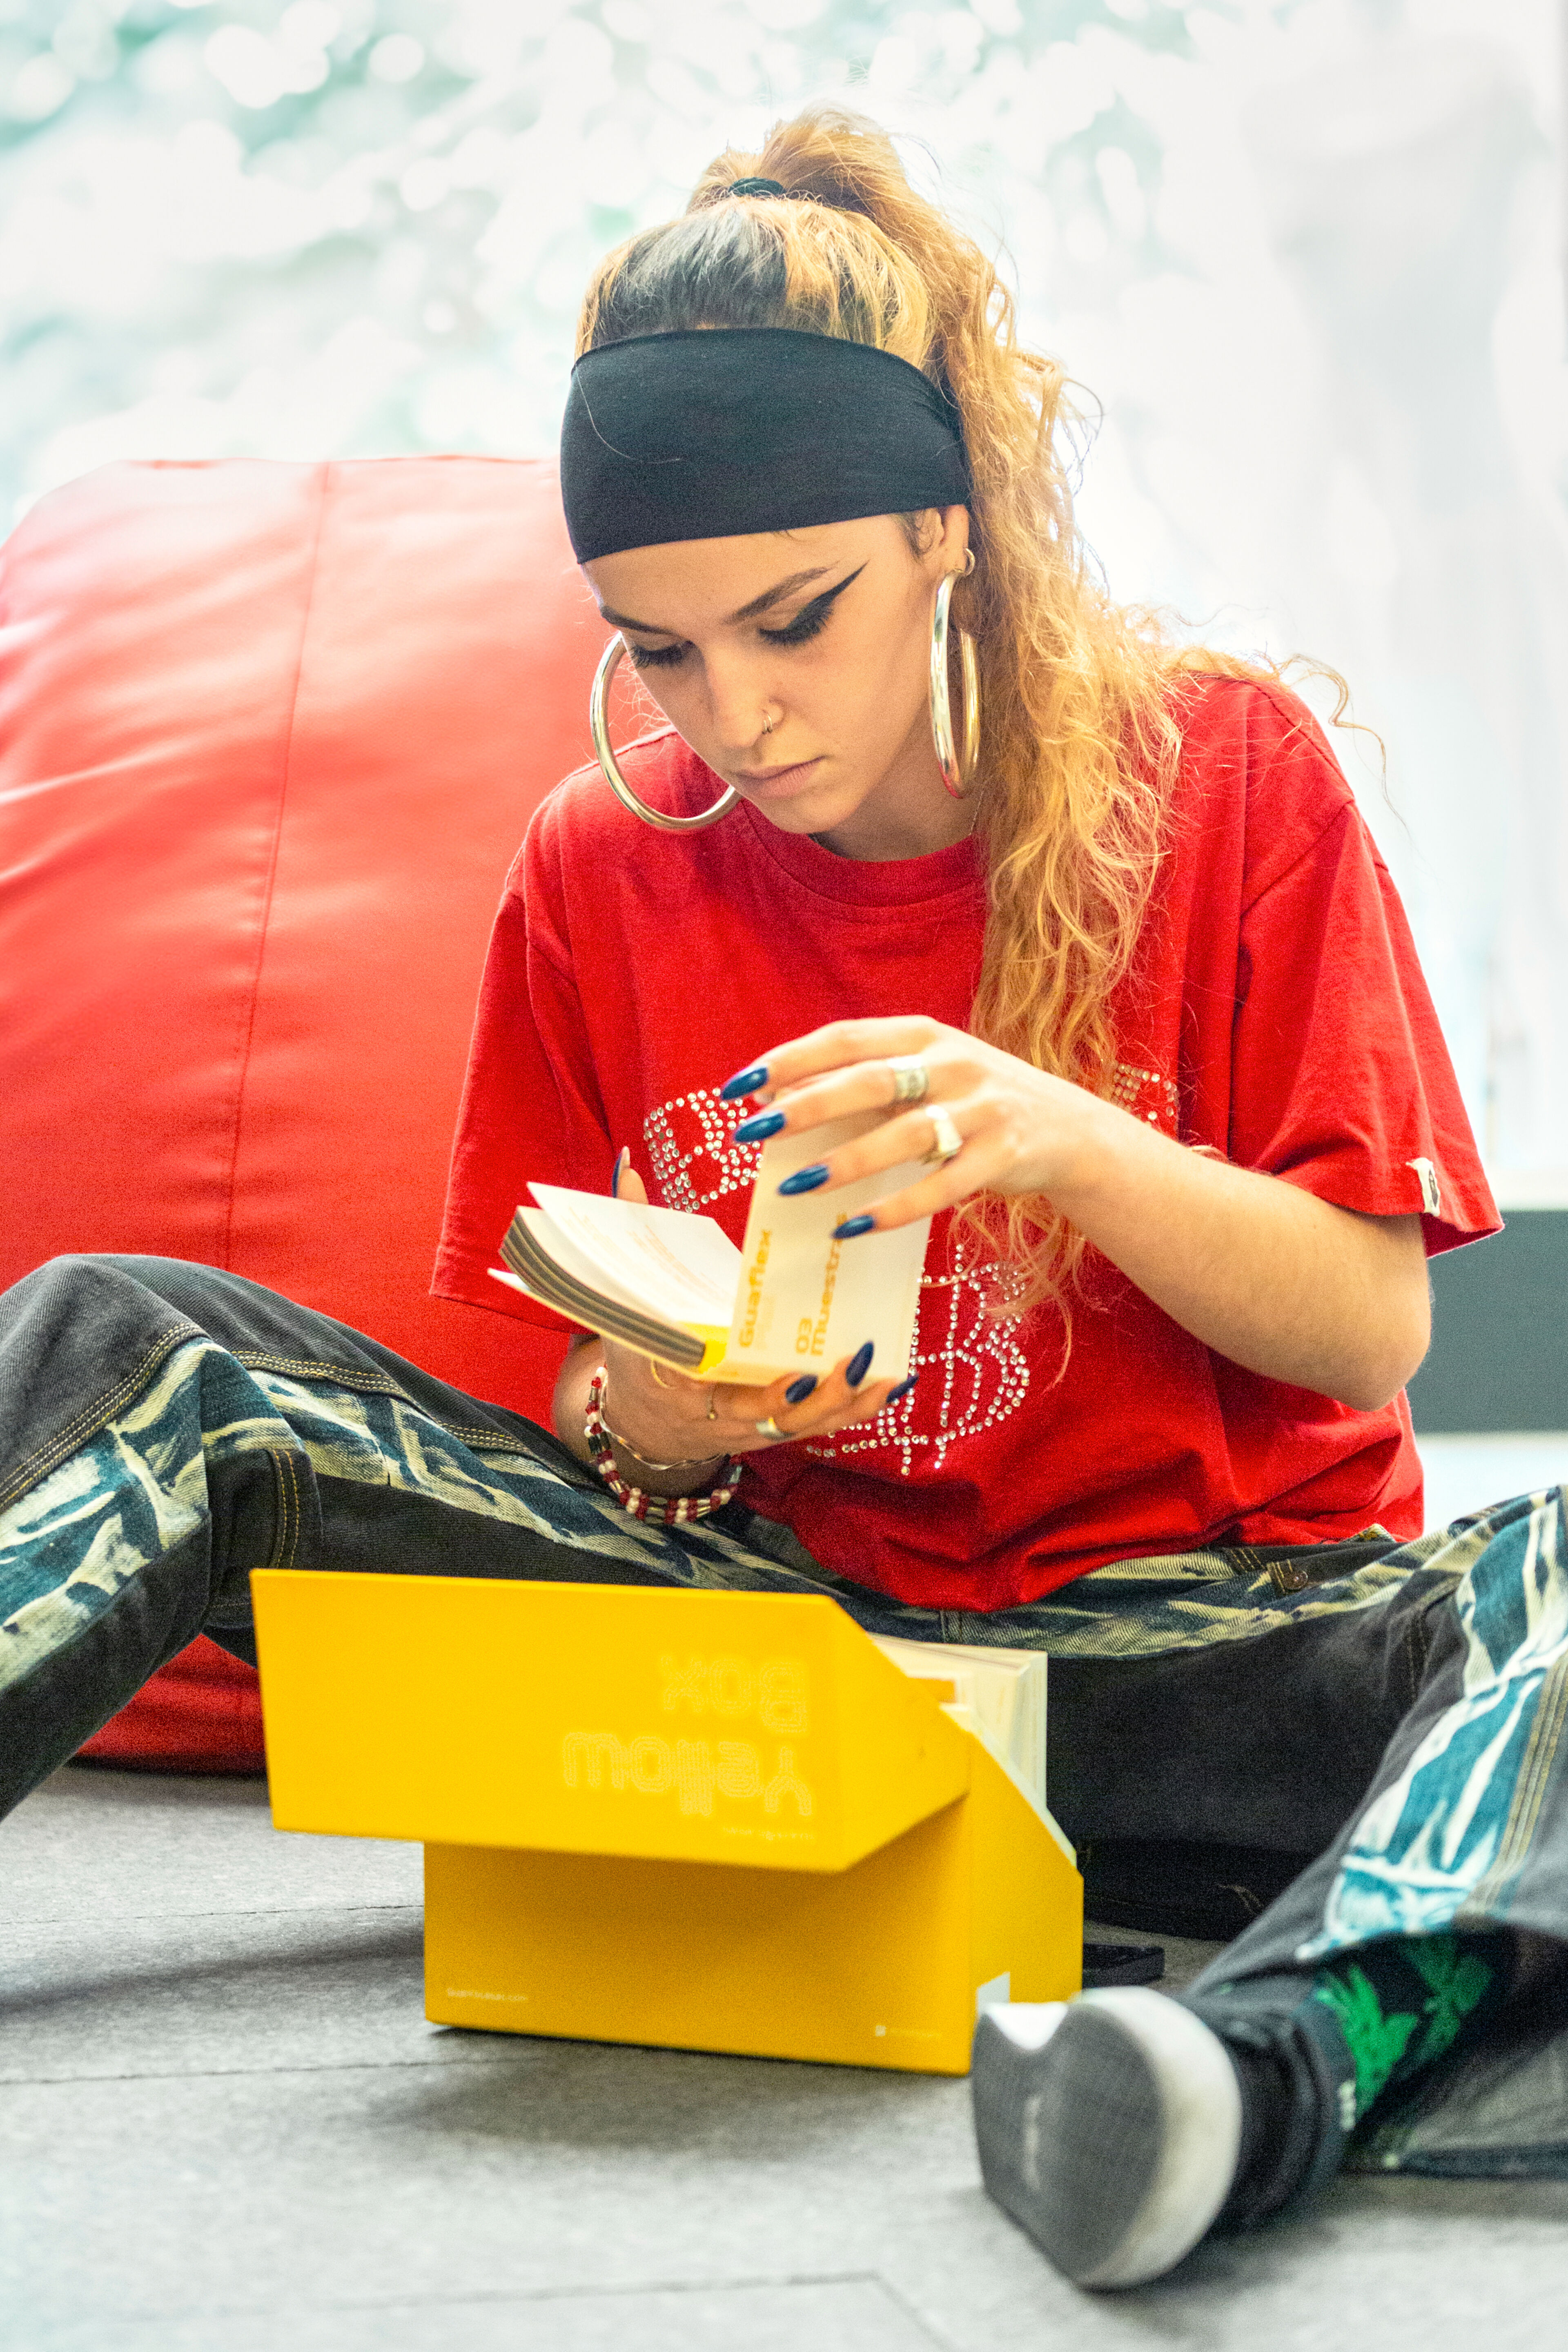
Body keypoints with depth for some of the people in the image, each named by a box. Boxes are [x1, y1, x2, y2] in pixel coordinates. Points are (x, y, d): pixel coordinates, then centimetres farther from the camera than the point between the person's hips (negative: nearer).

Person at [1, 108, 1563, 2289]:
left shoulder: (1228, 774, -2)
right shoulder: (606, 862, 4)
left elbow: (1376, 1333, -5)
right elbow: (579, 1396, 8)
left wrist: (1070, 1143, -22)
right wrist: (645, 1419, -16)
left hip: (1198, 1651, -1)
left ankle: (1278, 2045, -58)